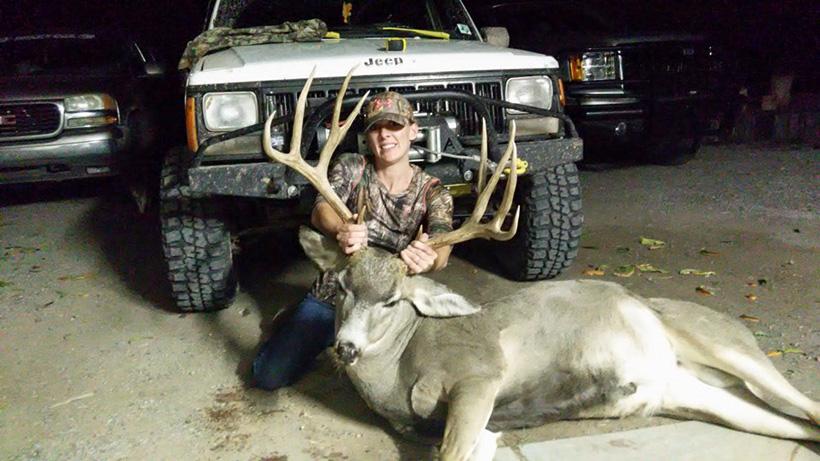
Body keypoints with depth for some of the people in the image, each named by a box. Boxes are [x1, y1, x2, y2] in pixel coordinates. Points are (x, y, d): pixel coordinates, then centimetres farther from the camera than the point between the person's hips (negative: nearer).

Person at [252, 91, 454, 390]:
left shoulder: (433, 192, -8)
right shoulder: (350, 168, -6)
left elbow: (441, 248, -26)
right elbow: (321, 210, -25)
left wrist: (429, 260, -54)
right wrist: (341, 230, -51)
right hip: (332, 296, 0)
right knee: (268, 376, -8)